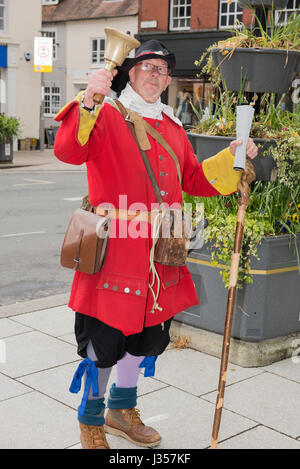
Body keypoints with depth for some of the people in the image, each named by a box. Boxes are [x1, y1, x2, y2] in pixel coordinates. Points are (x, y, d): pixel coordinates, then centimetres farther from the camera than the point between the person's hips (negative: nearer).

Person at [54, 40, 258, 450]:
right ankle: (91, 421, 26)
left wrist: (231, 158, 10)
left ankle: (122, 409, 41)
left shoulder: (171, 127, 15)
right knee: (105, 338, 3)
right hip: (114, 249, -7)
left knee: (147, 334, 18)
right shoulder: (107, 117, -5)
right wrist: (89, 101, -35)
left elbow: (193, 179, 20)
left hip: (161, 256, 7)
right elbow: (69, 150, -23)